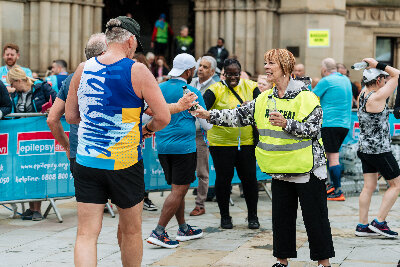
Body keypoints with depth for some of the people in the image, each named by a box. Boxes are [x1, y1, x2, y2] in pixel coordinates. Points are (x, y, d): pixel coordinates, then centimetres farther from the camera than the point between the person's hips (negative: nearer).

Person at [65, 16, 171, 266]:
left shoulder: (82, 69, 4)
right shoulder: (137, 71, -9)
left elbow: (70, 116, 13)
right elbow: (163, 117, -11)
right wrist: (147, 128, 9)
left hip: (86, 162, 3)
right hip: (124, 162, -3)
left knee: (86, 234, 0)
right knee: (131, 231, 16)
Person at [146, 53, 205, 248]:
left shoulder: (159, 89, 6)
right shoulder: (192, 93, -8)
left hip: (162, 146, 7)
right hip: (184, 146, -7)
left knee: (177, 189, 17)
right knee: (179, 191, -4)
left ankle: (183, 229, 24)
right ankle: (158, 233, -11)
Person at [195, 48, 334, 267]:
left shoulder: (306, 97, -10)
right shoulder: (264, 100, 8)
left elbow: (313, 129, -16)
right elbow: (239, 116, 7)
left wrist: (286, 124, -28)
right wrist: (210, 115, -1)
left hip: (308, 169, -6)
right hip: (280, 171, 6)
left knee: (315, 217, 0)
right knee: (281, 216, 11)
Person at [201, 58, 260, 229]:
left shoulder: (250, 87, 8)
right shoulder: (215, 90, -2)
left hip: (247, 142, 2)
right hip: (221, 143, -2)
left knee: (249, 178, 5)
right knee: (223, 178, 4)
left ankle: (252, 216, 19)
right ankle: (225, 216, 19)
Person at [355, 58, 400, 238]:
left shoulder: (362, 95, 3)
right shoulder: (376, 97, -19)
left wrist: (374, 67, 8)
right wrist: (378, 65, -11)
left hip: (365, 148, 8)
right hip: (379, 150, -8)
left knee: (369, 186, 10)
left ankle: (362, 226, 10)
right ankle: (379, 222, 1)